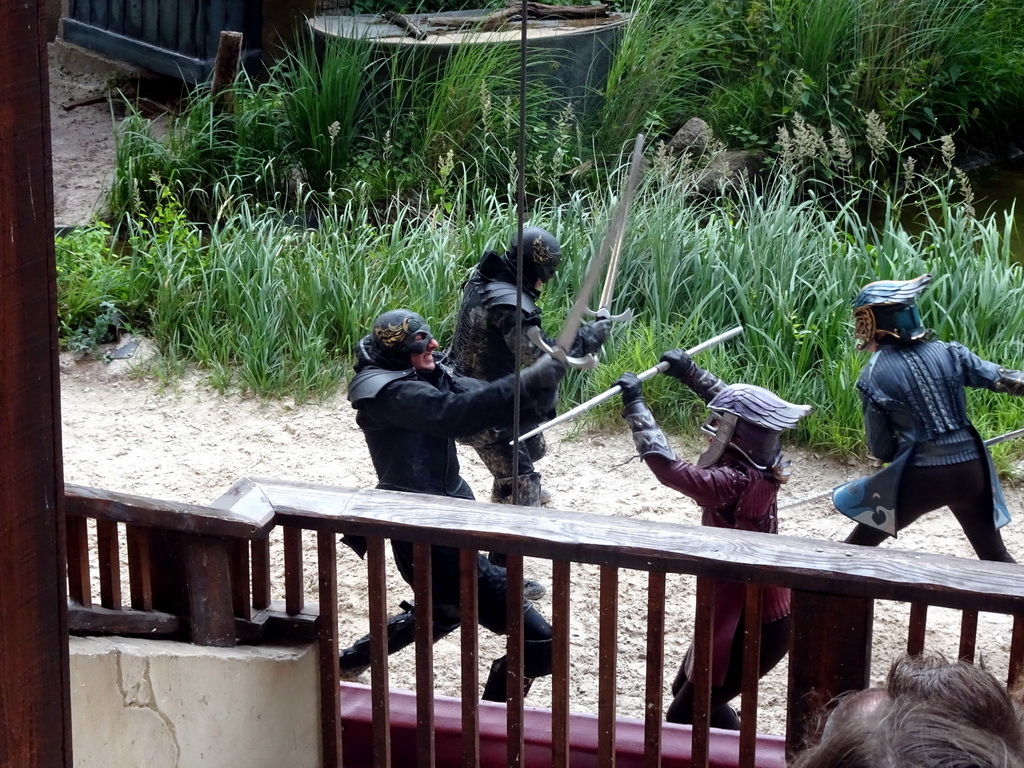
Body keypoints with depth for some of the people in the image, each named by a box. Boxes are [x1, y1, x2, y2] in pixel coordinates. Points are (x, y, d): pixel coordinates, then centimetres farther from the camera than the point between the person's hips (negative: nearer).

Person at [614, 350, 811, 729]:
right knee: (687, 691, 23)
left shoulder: (733, 483, -29)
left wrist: (634, 404, -24)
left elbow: (668, 467, -33)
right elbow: (735, 408, 15)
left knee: (683, 717, 1)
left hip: (751, 625, -10)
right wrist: (690, 372, 17)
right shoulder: (760, 467, -3)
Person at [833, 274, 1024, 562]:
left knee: (859, 545, 16)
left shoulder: (874, 375, -5)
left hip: (920, 476, -3)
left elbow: (881, 449, 1)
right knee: (995, 556, 20)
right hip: (970, 470, 3)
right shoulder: (949, 352, 1)